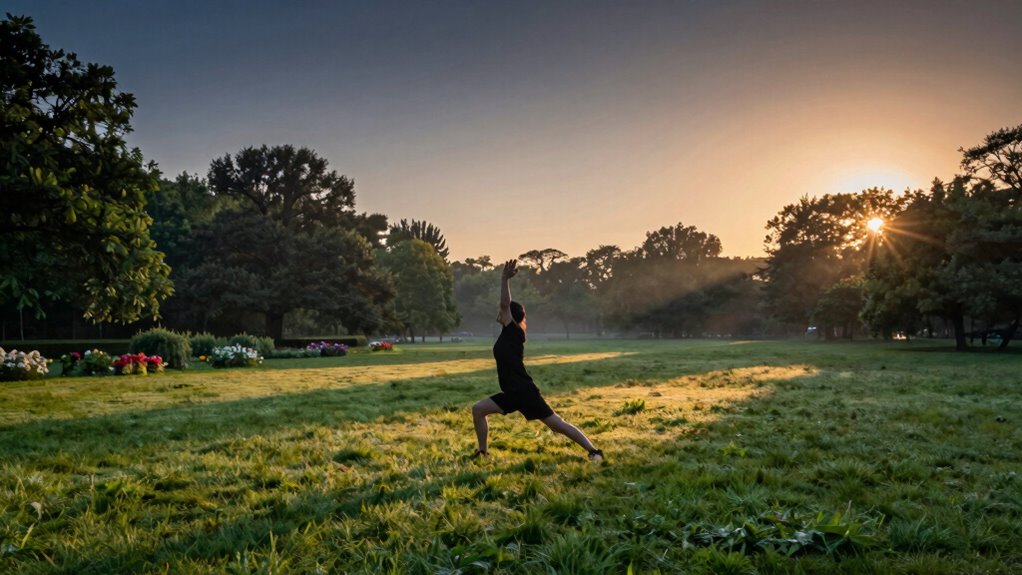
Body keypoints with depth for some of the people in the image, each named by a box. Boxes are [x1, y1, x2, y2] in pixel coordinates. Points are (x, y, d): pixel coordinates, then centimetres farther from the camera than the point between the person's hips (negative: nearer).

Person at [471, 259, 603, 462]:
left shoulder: (514, 332, -11)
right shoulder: (508, 333, 11)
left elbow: (506, 304, -21)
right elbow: (507, 304, 17)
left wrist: (505, 279, -22)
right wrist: (505, 279, 19)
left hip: (524, 392, -9)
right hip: (514, 393, 9)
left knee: (557, 424, -5)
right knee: (478, 409, 6)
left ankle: (594, 451, 1)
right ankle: (482, 452, 14)